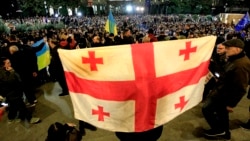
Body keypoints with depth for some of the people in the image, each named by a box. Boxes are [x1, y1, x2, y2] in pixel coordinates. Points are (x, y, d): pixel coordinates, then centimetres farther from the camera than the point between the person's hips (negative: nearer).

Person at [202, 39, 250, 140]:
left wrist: (231, 104, -20)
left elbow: (240, 88, -26)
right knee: (221, 112, 22)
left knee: (206, 109, -1)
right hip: (222, 90, 10)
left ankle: (219, 130, 16)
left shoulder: (241, 65, -28)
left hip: (224, 94, -10)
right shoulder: (234, 59, 4)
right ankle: (225, 133, 40)